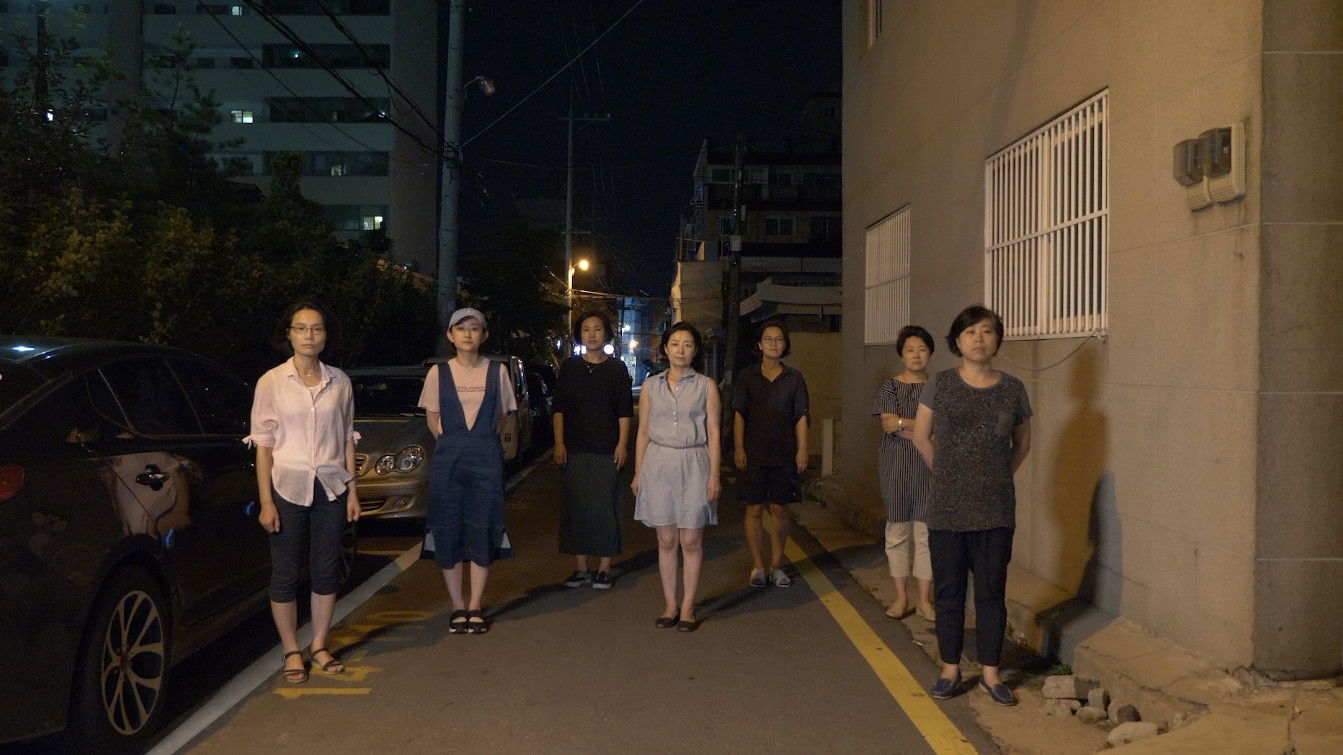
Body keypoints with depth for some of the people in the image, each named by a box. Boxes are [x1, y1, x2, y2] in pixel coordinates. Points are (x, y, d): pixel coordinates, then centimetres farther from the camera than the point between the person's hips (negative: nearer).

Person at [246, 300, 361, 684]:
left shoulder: (339, 382, 4)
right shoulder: (272, 382, -3)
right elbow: (262, 445, -4)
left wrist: (352, 489, 5)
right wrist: (266, 502, -8)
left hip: (330, 487, 2)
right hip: (287, 488, -2)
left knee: (326, 570, 8)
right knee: (285, 573, 4)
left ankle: (319, 646, 22)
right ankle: (291, 653, 18)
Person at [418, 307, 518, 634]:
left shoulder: (497, 371, 4)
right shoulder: (438, 373, 4)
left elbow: (501, 416, 11)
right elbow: (432, 419, 11)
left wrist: (482, 443, 4)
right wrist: (452, 444, 4)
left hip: (486, 457, 0)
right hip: (447, 458, 1)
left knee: (482, 531, 0)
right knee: (448, 531, 0)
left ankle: (475, 607, 10)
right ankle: (457, 606, 12)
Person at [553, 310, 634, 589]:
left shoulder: (617, 368, 5)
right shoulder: (569, 367, 8)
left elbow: (625, 410, 3)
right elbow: (559, 408, 8)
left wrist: (622, 444, -5)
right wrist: (559, 443, 0)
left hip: (607, 450, -1)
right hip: (575, 449, 2)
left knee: (605, 507, -1)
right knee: (576, 507, 3)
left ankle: (604, 568, 9)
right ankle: (581, 568, 12)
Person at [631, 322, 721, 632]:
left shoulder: (706, 386, 3)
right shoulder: (650, 386, 8)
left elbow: (713, 434, 1)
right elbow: (643, 432, 10)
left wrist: (714, 475, -5)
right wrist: (638, 473, 6)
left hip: (693, 465, -2)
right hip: (658, 464, 2)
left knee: (691, 541, 1)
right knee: (666, 540, 6)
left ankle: (687, 607, 12)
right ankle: (670, 604, 16)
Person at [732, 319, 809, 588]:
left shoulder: (794, 377, 6)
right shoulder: (747, 376, 3)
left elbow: (801, 417, 6)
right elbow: (739, 415, 2)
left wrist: (802, 450, -1)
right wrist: (739, 449, -5)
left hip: (785, 453, 1)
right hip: (754, 453, -1)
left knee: (779, 510, 5)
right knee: (754, 509, 1)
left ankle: (777, 565, 16)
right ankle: (757, 566, 11)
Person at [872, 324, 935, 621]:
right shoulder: (890, 386, 3)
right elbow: (888, 424, -9)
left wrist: (903, 423, -11)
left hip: (929, 468, 1)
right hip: (897, 466, -1)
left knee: (927, 532, 2)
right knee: (898, 532, 4)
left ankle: (925, 599, 10)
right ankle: (901, 597, 14)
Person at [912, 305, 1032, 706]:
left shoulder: (1012, 389, 2)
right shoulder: (940, 384, -2)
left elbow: (1023, 442, 16)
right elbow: (921, 436, 7)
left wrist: (1000, 475, 10)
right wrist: (947, 473, 8)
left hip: (995, 511, 1)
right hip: (947, 510, -1)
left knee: (991, 593, 8)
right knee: (948, 593, 9)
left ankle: (990, 672, 21)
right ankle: (950, 670, 22)